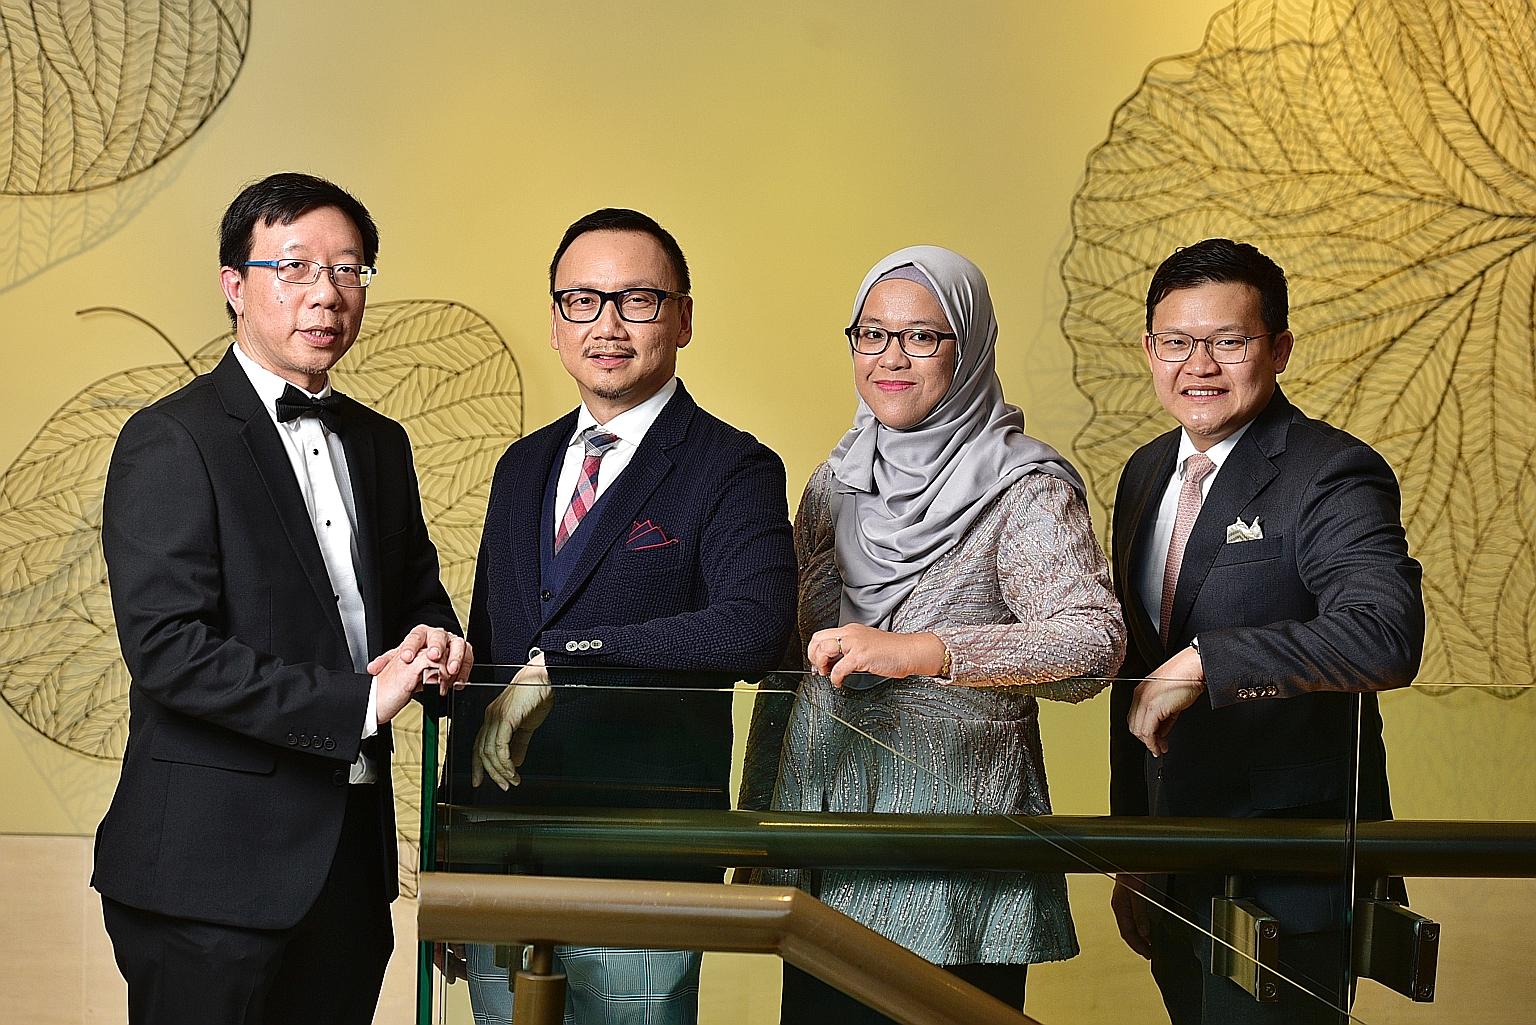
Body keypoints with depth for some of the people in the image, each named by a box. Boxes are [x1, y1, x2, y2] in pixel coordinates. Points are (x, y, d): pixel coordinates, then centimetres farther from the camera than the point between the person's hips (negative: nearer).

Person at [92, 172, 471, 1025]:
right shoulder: (168, 442, -8)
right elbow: (167, 647, -18)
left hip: (353, 858, 7)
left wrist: (433, 641, -1)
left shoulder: (380, 444, 15)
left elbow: (416, 592, 24)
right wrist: (356, 703, -19)